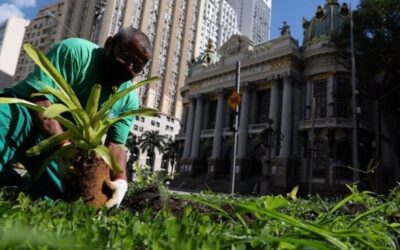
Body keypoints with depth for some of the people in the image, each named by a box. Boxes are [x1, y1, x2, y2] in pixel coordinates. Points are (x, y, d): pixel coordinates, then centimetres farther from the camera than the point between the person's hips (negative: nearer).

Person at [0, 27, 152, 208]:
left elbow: (115, 143, -5)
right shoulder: (75, 51, -20)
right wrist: (65, 145, -39)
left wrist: (120, 179, -24)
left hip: (68, 143, 7)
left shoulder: (129, 100, -4)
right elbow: (39, 97, -28)